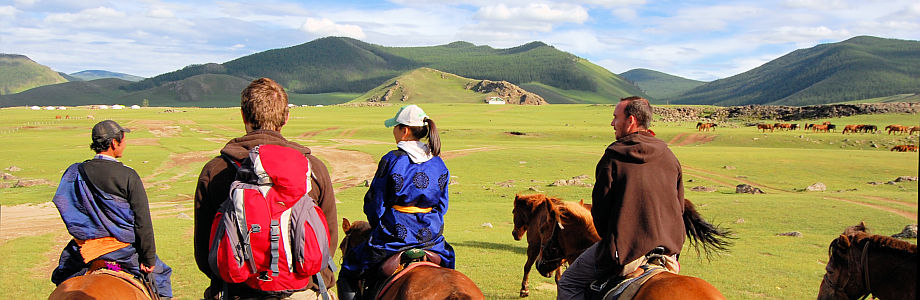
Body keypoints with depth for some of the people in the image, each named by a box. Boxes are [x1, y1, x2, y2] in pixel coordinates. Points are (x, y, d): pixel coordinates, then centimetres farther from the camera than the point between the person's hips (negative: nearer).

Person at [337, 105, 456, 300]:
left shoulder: (392, 160, -12)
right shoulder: (439, 165, 2)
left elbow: (374, 203, -7)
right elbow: (442, 206, 8)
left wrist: (380, 229, 10)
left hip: (394, 238, -4)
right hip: (430, 238, 4)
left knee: (348, 270, 15)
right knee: (448, 254, 36)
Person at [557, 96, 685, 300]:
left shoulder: (614, 155, -10)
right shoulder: (671, 158, 7)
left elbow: (600, 206, -7)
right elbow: (679, 209, 11)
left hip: (627, 251, -6)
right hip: (668, 250, 6)